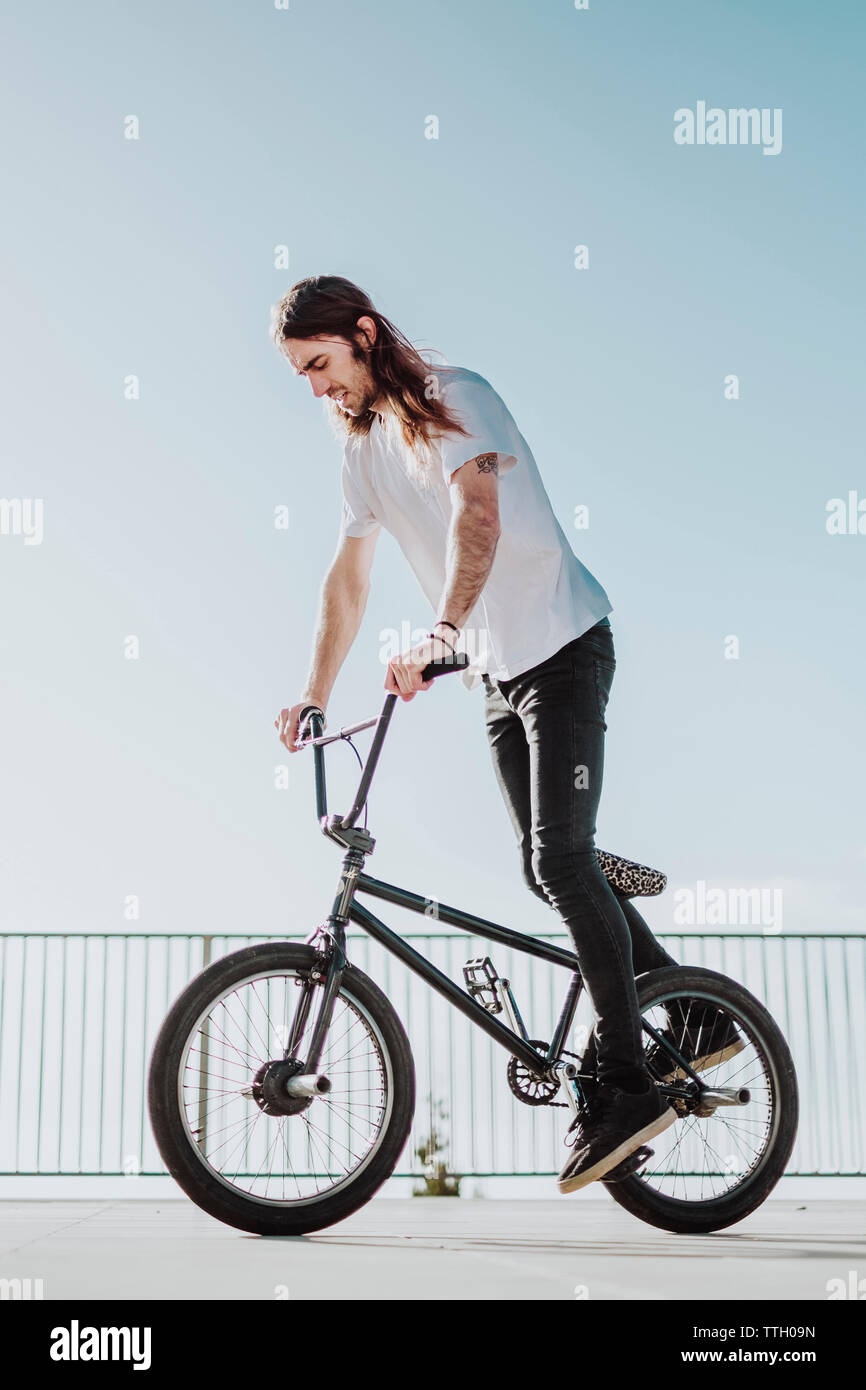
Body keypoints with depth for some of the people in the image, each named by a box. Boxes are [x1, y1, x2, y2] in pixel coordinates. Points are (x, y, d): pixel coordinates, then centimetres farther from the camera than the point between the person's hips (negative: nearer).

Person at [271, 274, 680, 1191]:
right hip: (498, 671, 8)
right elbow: (347, 576, 15)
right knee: (549, 867, 7)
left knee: (561, 858, -15)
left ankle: (625, 1085, -8)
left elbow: (477, 514, -28)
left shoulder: (453, 397, -11)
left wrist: (440, 633, -42)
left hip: (562, 648, -8)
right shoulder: (362, 445, 12)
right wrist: (313, 693, 9)